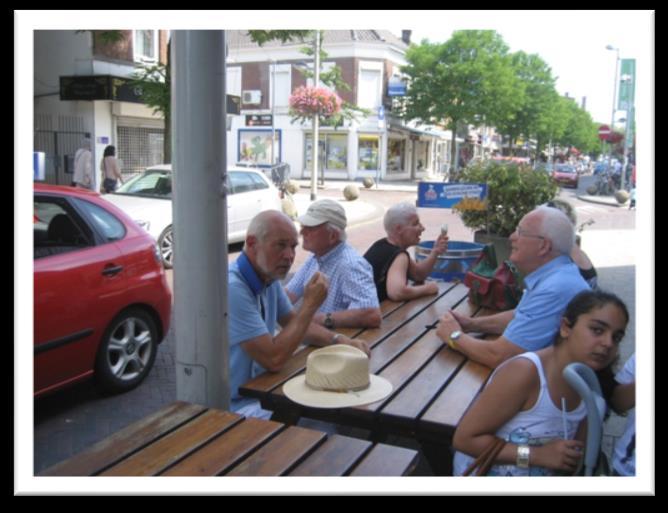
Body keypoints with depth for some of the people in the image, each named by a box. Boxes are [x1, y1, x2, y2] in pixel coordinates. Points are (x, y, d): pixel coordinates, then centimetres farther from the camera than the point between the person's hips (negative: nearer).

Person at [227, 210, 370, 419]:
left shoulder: (268, 277, 2)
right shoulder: (233, 287, -26)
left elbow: (294, 322, 14)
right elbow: (273, 359, -26)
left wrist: (339, 340, -3)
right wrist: (310, 305, -19)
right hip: (232, 405, -8)